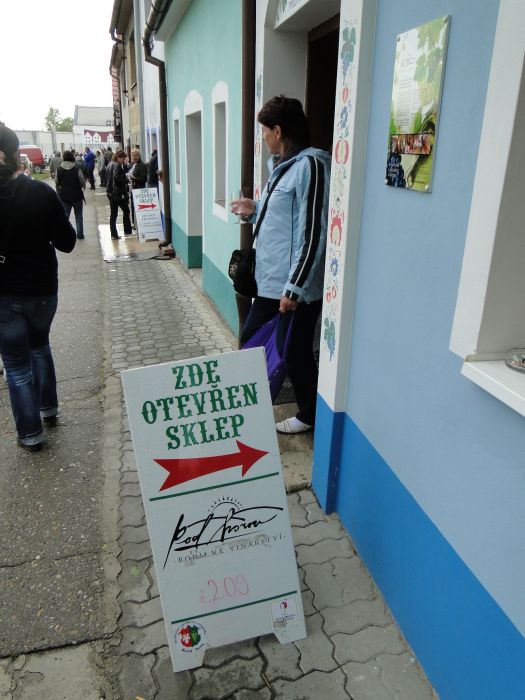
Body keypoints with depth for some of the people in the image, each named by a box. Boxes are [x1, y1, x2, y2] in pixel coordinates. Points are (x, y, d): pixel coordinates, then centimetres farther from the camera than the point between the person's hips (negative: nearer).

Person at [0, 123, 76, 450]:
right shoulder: (40, 193, -14)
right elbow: (67, 242, -8)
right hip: (42, 288, 2)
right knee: (40, 346, 28)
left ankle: (31, 432, 20)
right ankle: (48, 406, 39)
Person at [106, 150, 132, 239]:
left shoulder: (110, 164, 15)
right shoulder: (117, 165, -15)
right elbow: (116, 177, -28)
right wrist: (125, 179, -13)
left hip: (110, 192, 9)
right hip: (118, 192, -9)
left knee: (113, 213, 7)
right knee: (126, 211, 7)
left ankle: (114, 234, 7)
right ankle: (127, 231, 12)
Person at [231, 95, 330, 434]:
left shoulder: (310, 165, -16)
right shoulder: (285, 165, 14)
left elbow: (312, 233, -22)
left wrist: (294, 288, -23)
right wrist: (256, 209, 25)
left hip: (295, 289, -10)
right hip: (271, 282, 10)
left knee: (296, 353, 5)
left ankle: (310, 416, 27)